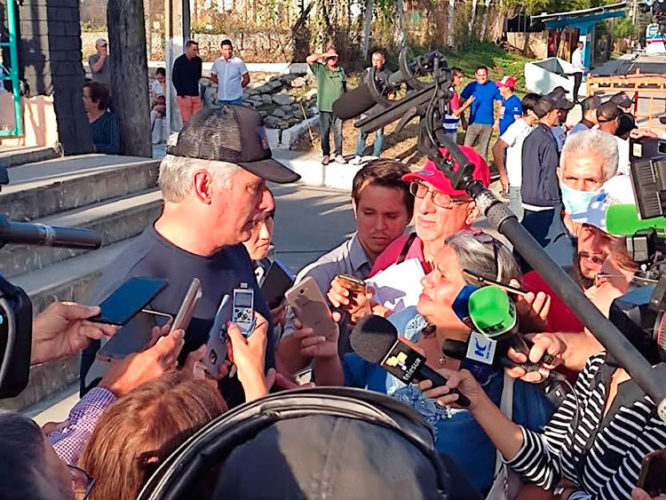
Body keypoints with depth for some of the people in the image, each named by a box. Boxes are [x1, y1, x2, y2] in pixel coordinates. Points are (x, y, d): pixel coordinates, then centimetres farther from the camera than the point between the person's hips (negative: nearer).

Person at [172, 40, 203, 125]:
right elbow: (174, 79, -4)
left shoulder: (198, 60, 8)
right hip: (184, 96, -4)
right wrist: (182, 93, -8)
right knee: (186, 121, -3)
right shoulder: (179, 61, -3)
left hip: (195, 95, 4)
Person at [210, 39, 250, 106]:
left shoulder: (239, 62, -7)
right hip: (221, 98, 4)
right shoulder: (217, 62, 3)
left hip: (235, 98, -4)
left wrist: (238, 87, 2)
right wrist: (221, 84, 10)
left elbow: (246, 79, -2)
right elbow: (213, 76, 18)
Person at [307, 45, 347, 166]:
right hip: (324, 108, -2)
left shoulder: (341, 71, 10)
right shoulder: (320, 69, 1)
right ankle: (326, 155, 15)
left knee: (338, 132, 7)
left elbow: (345, 90, 15)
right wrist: (323, 55, -13)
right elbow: (309, 59, -13)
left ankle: (338, 155, 17)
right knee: (324, 133, 4)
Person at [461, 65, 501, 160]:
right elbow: (461, 102, 2)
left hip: (488, 124, 1)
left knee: (483, 149, 10)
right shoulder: (471, 86, -2)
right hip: (474, 123, -1)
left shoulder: (494, 86, 0)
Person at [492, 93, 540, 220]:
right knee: (517, 219, -3)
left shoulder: (530, 128, 11)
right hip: (517, 183, -8)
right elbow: (497, 148, -22)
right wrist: (502, 174, -19)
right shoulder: (517, 127, -14)